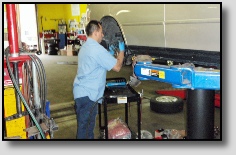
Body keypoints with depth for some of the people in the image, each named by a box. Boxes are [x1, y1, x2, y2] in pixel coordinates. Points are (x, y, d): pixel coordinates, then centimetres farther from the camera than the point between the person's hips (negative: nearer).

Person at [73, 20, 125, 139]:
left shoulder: (85, 47, 14)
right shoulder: (97, 49, -18)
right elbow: (117, 67, -14)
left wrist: (110, 53, 19)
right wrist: (121, 51, 0)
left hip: (81, 92, 10)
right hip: (88, 94, -10)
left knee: (84, 124, 19)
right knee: (85, 129, 0)